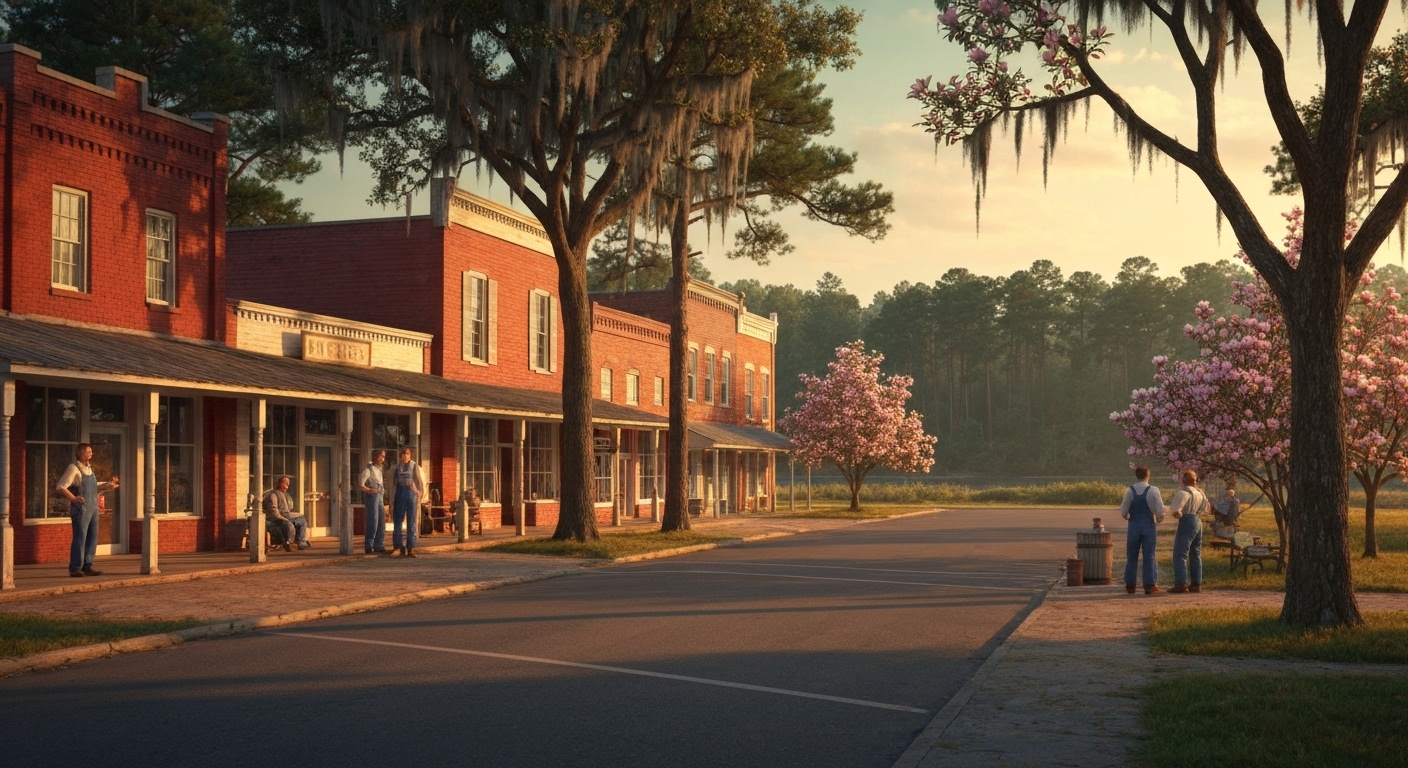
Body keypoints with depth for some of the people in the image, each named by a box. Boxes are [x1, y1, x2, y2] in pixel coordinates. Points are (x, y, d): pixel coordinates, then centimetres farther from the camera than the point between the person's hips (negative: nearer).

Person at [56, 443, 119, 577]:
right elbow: (60, 487, -14)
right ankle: (75, 569, 1)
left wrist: (107, 485, 17)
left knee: (92, 538, 8)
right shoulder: (74, 468, -9)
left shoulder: (89, 468, 14)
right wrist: (74, 498, -19)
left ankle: (87, 567, 13)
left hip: (93, 508, 8)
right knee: (80, 539, -5)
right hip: (81, 509, -8)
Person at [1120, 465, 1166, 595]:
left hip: (1134, 525, 1)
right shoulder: (1153, 490, -7)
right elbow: (1160, 511, -8)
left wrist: (1127, 516, 19)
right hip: (1149, 525, -1)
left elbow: (1123, 512, -3)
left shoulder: (1130, 490, -4)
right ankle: (1150, 585, 1)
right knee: (1149, 556, 3)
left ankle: (1130, 585, 12)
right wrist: (1159, 519, 13)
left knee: (1132, 556, 8)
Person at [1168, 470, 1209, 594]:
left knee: (1180, 554, -8)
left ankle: (1181, 584, -15)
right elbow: (1205, 507, 27)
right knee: (1196, 555, 15)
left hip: (1187, 522, -9)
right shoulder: (1199, 492, 14)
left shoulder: (1183, 492, -14)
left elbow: (1176, 509, -23)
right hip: (1198, 521, 9)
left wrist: (1178, 514, -4)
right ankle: (1196, 584, 17)